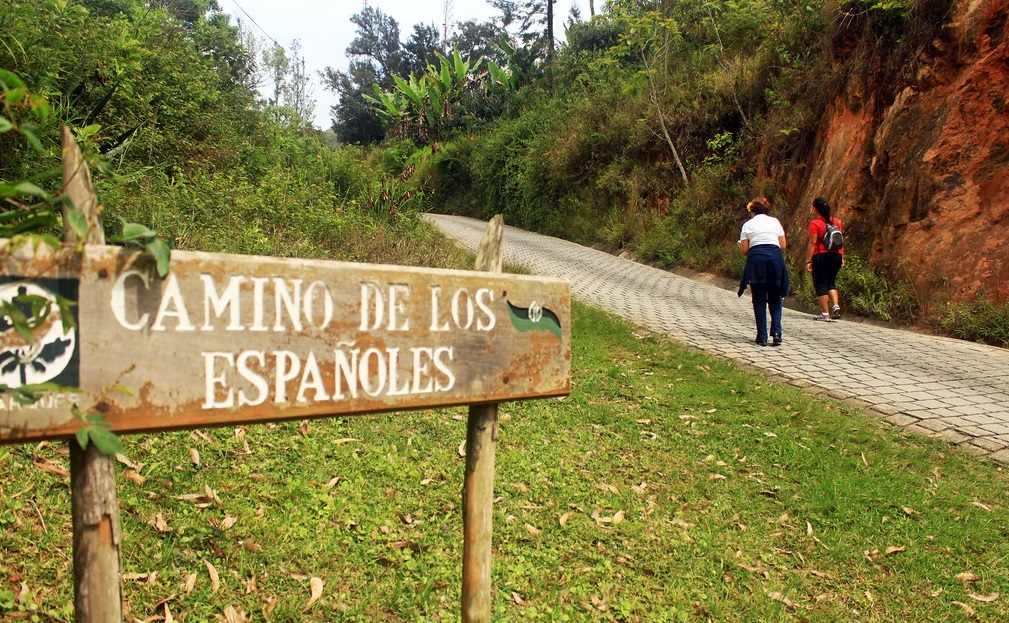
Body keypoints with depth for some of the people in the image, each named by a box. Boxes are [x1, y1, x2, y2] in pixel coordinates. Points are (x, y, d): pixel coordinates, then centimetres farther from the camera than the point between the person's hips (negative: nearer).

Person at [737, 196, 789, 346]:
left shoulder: (748, 225, 7)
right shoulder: (775, 222, 12)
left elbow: (743, 251, 3)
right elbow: (783, 245, 10)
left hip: (756, 259, -1)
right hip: (776, 258, 1)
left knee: (759, 300, 3)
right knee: (775, 299, 9)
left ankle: (762, 336, 0)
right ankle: (776, 331, -8)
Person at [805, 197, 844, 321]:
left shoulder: (815, 223, -9)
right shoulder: (836, 221, 9)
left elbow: (812, 243, -13)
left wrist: (808, 260, -11)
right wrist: (842, 257, 16)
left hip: (821, 256, -6)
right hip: (836, 255, 6)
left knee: (820, 285, 2)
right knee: (831, 283, 19)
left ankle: (825, 314, 0)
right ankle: (836, 305, 0)